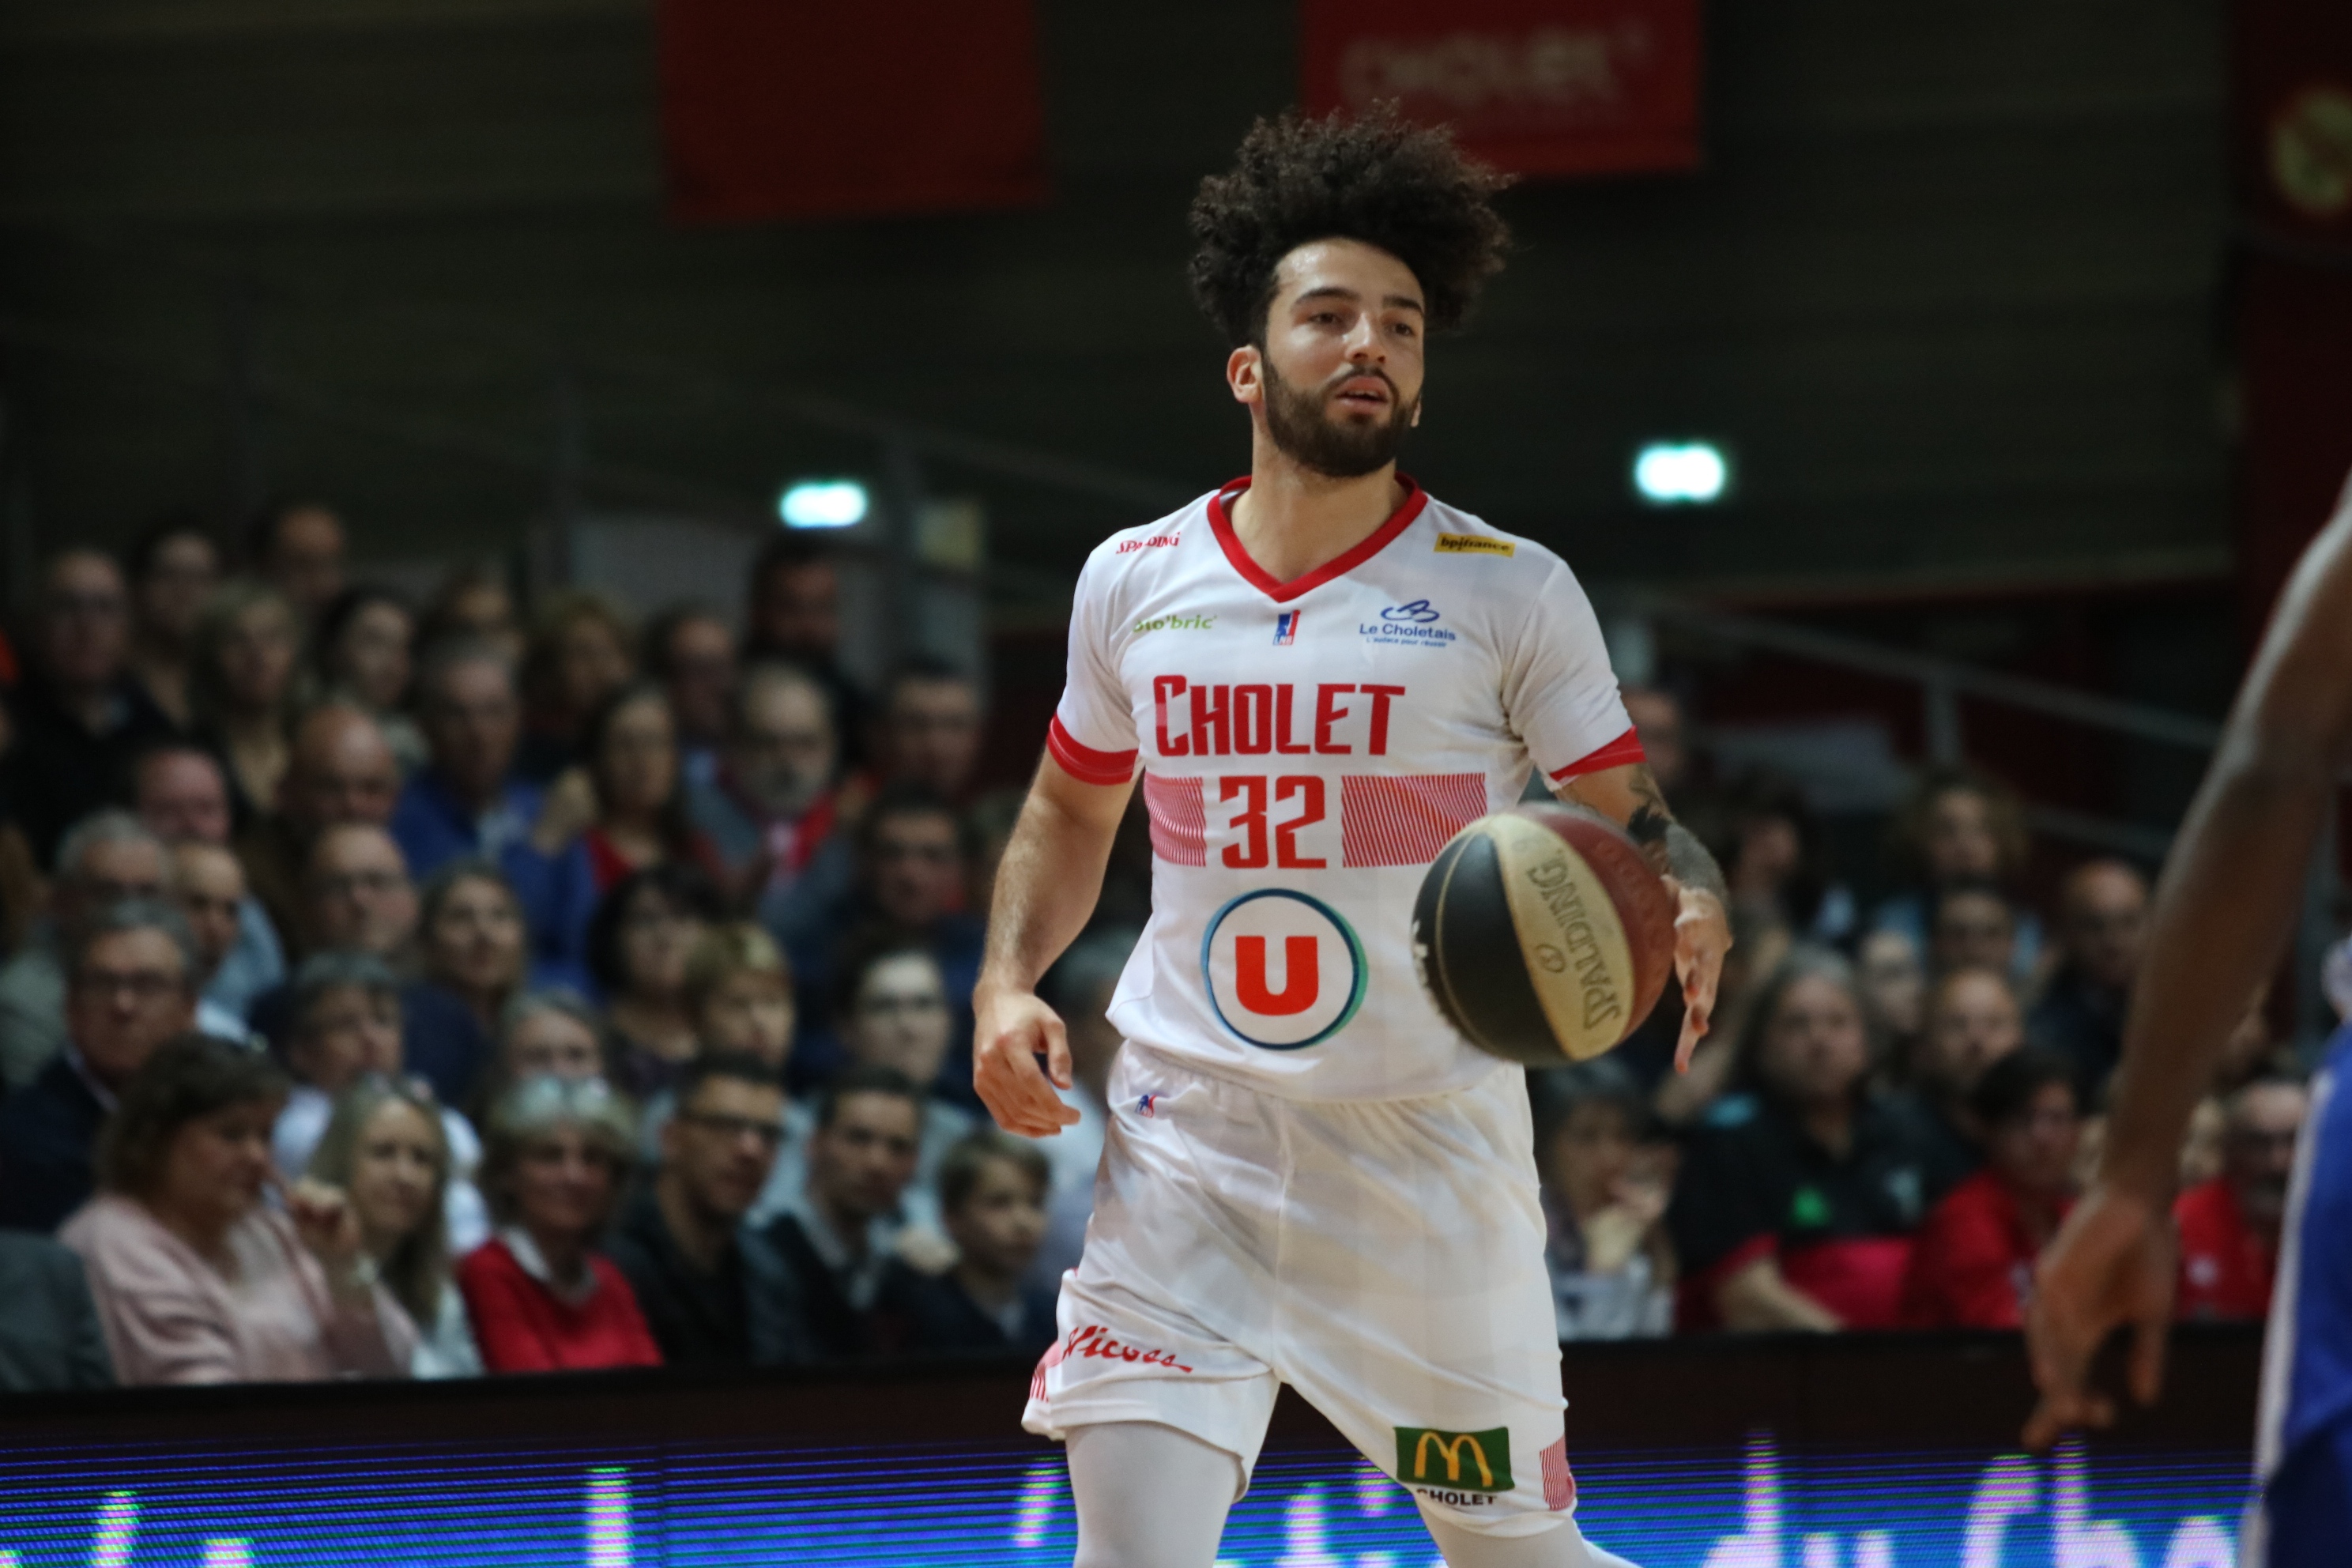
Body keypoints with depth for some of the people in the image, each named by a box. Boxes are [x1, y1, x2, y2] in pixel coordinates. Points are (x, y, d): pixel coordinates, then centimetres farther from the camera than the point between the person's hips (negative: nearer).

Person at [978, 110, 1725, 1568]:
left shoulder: (1509, 594, -3)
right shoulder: (1134, 583, 5)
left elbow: (1631, 825, 0)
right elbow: (1072, 812, 21)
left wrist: (1694, 915, -24)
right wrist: (1009, 983, 4)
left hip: (1431, 1150, -1)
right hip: (1190, 1139, 1)